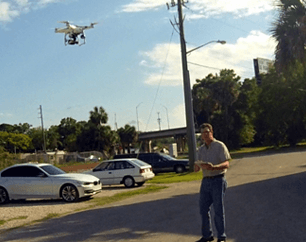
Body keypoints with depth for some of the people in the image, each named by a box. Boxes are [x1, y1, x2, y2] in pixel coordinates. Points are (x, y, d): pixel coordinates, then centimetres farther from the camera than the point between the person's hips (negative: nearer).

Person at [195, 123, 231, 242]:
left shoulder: (220, 146, -3)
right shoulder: (201, 150, 15)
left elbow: (226, 164, -12)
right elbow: (196, 169, 13)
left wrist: (213, 167, -29)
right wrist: (197, 166, -11)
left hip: (217, 180, -6)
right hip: (205, 181, 6)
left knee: (218, 210, -2)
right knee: (203, 209, 7)